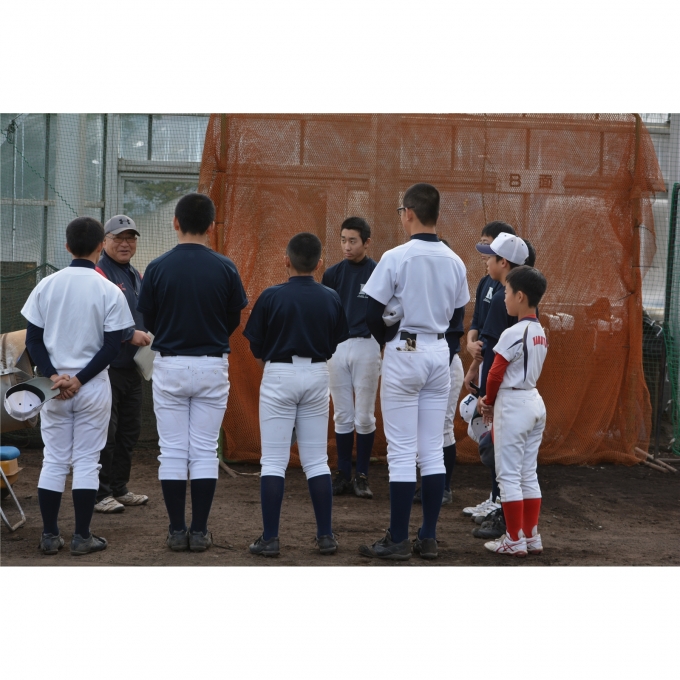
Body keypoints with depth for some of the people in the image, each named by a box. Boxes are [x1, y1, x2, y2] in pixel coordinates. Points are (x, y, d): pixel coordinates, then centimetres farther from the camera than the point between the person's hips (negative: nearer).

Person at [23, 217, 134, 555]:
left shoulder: (46, 285, -1)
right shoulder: (109, 291, -8)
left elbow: (33, 339, -2)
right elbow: (112, 347, -11)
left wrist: (54, 376, -5)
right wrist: (80, 379, -9)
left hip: (53, 387, 2)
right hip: (93, 388, -2)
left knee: (53, 460, 10)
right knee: (86, 461, 4)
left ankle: (50, 536, 12)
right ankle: (82, 537, 7)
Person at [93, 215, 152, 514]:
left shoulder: (136, 276, 17)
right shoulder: (98, 275, -12)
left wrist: (148, 337, 8)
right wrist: (130, 334, -21)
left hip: (132, 367, 9)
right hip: (105, 367, -9)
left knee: (129, 432, 14)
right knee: (105, 434, -6)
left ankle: (119, 489, 24)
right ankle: (100, 494, 1)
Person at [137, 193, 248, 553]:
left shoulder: (157, 268, -7)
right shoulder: (225, 268, -6)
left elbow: (147, 321, 1)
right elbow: (234, 320, 2)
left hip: (168, 365, 0)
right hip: (212, 366, 0)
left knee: (172, 451, 6)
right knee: (204, 451, 6)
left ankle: (177, 530, 8)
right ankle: (199, 531, 7)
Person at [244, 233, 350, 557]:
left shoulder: (271, 297, -11)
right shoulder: (331, 299, -2)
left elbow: (256, 348, -4)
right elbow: (335, 344, 5)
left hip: (279, 375, -3)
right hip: (317, 376, 3)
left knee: (274, 461, 2)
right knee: (317, 460, 11)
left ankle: (270, 538, 2)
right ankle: (326, 536, 11)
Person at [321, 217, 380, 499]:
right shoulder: (332, 274, 6)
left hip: (366, 346, -3)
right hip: (337, 347, 3)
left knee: (364, 416, 3)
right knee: (342, 415, 7)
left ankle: (362, 476, 11)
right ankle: (343, 474, 14)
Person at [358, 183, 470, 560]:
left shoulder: (396, 257, -12)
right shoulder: (454, 261, 4)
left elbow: (371, 313, -11)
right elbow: (458, 313, 11)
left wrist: (388, 339, 7)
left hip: (404, 353, -5)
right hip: (439, 352, 5)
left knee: (402, 452, -2)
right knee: (432, 451, 9)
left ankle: (398, 540, 2)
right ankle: (428, 538, 12)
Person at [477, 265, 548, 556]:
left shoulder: (513, 333, -18)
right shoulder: (541, 333, 9)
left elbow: (496, 374, -16)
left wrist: (489, 401, 2)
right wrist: (494, 402, 10)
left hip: (512, 406, -9)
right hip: (535, 403, 9)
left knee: (509, 475, -1)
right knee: (528, 474, 13)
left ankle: (515, 540, 2)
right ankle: (531, 537, 17)